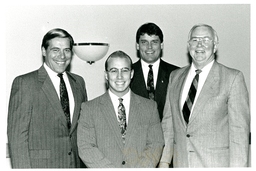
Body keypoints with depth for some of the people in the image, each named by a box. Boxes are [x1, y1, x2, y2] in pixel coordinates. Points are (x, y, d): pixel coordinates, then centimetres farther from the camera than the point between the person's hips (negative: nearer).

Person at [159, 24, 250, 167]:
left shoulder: (233, 77, -4)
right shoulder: (175, 76, 10)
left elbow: (239, 128, -7)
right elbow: (168, 121, 11)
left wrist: (237, 167, -13)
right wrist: (164, 161, 6)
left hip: (216, 162, -4)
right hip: (181, 162, 4)